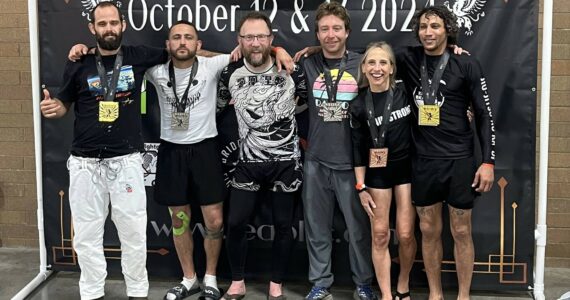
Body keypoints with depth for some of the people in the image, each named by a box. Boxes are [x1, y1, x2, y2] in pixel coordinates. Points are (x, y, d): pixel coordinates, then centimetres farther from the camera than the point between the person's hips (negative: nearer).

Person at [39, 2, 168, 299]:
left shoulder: (138, 57, 2)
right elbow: (65, 104, 12)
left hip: (126, 160, -1)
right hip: (85, 162, 1)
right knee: (86, 233, 7)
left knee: (134, 232, 4)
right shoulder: (78, 64, 2)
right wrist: (52, 107, -8)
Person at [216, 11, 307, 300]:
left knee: (283, 225, 7)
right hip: (248, 162, 1)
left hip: (285, 161, -1)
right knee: (235, 223, 0)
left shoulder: (292, 70, -9)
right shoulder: (230, 73, -6)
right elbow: (220, 104, 12)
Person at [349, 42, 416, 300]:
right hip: (377, 172, 1)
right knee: (380, 235, 2)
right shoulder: (359, 105, -5)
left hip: (407, 167, 0)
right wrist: (361, 188, -2)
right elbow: (358, 148, 0)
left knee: (405, 235, 0)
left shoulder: (405, 92, -7)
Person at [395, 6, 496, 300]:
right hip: (423, 161, 3)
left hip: (459, 160, -3)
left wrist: (488, 161, -8)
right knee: (429, 231, 11)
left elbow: (485, 115, -4)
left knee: (461, 232, 5)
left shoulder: (466, 65, -5)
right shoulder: (408, 60, 2)